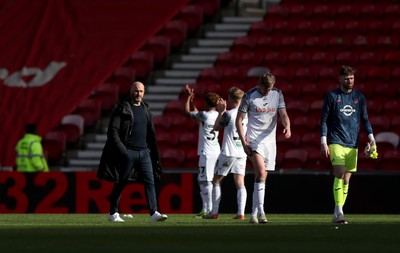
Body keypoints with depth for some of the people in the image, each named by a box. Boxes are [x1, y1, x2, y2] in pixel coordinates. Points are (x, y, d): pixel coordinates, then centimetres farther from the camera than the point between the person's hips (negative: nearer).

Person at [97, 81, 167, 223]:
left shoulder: (146, 110, 14)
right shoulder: (122, 109, -4)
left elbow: (151, 134, 21)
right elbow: (112, 131, -10)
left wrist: (155, 153, 16)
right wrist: (120, 148, -20)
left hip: (144, 152, 5)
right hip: (127, 152, -5)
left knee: (150, 181, -6)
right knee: (120, 183, 2)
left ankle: (154, 213, -11)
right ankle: (113, 214, 12)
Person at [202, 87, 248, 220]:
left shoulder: (228, 114, -12)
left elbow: (216, 127, 0)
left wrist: (221, 112, 11)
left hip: (228, 153, -5)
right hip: (242, 153, 5)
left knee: (216, 181, 10)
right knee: (240, 184, 1)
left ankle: (214, 212, 9)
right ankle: (241, 212, -12)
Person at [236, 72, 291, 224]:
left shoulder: (277, 94, 5)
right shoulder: (250, 96, -5)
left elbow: (283, 114, -1)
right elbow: (239, 120, 0)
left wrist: (287, 127, -24)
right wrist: (243, 142, -8)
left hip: (270, 140, 4)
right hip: (254, 140, -4)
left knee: (262, 177, 7)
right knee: (261, 172, -22)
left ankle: (254, 214, 16)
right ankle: (260, 211, -25)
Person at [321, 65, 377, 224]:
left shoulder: (359, 97, 11)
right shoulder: (332, 96, 1)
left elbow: (365, 120, 15)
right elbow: (324, 120, 1)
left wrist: (371, 138, 1)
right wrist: (323, 142, -7)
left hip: (352, 144, 4)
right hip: (336, 142, -4)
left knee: (346, 179, 4)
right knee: (339, 174, -19)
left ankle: (337, 215, 9)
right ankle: (338, 211, -21)